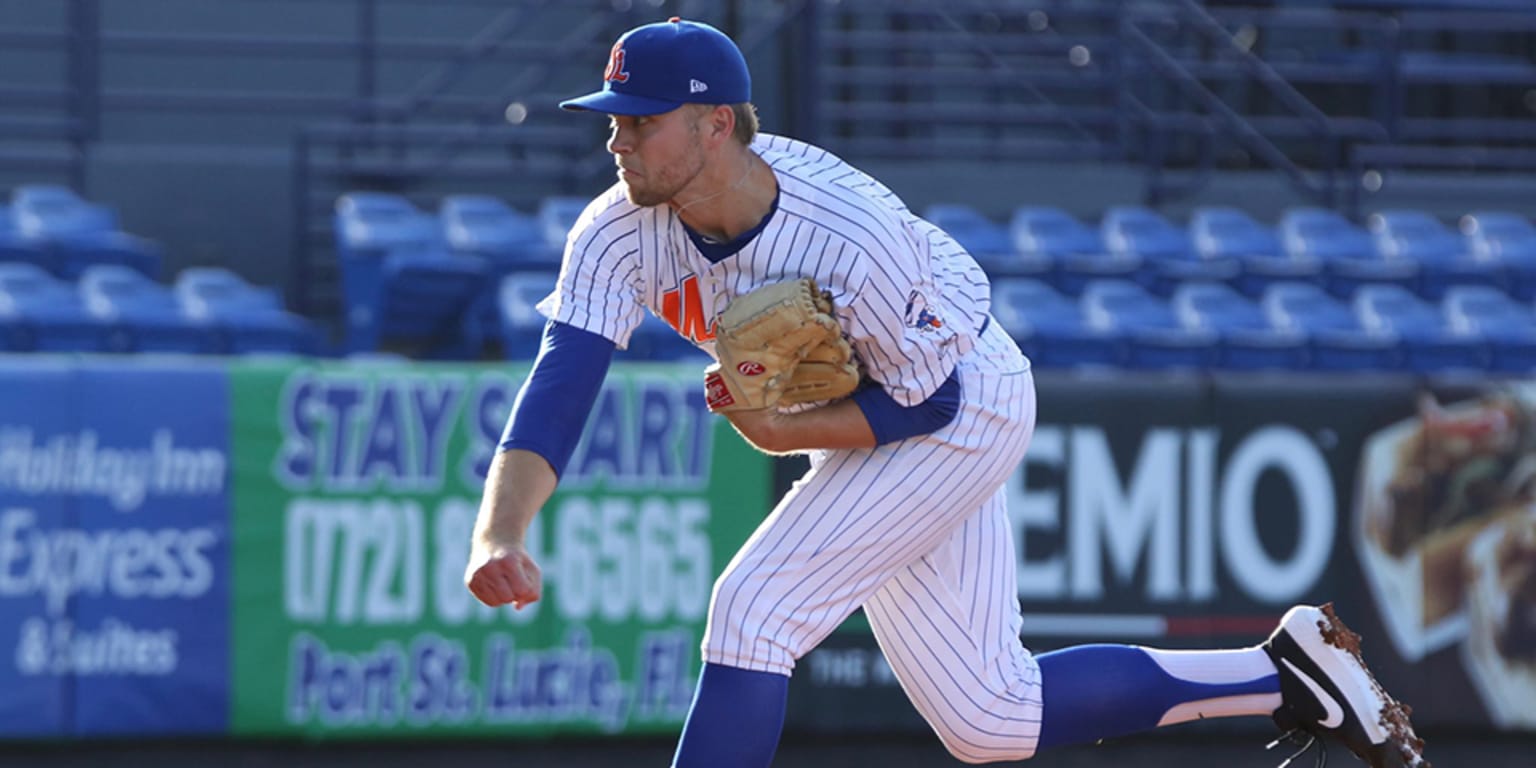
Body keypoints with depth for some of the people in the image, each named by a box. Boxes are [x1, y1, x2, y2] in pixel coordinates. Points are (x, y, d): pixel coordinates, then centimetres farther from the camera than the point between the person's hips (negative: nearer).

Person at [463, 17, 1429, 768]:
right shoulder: (620, 235, -19)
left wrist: (788, 432, -29)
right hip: (854, 426, 7)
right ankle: (1283, 674, 18)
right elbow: (559, 387, -29)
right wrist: (500, 536, -44)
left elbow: (929, 401, -21)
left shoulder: (852, 239, -34)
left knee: (757, 606, -23)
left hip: (967, 406, -7)